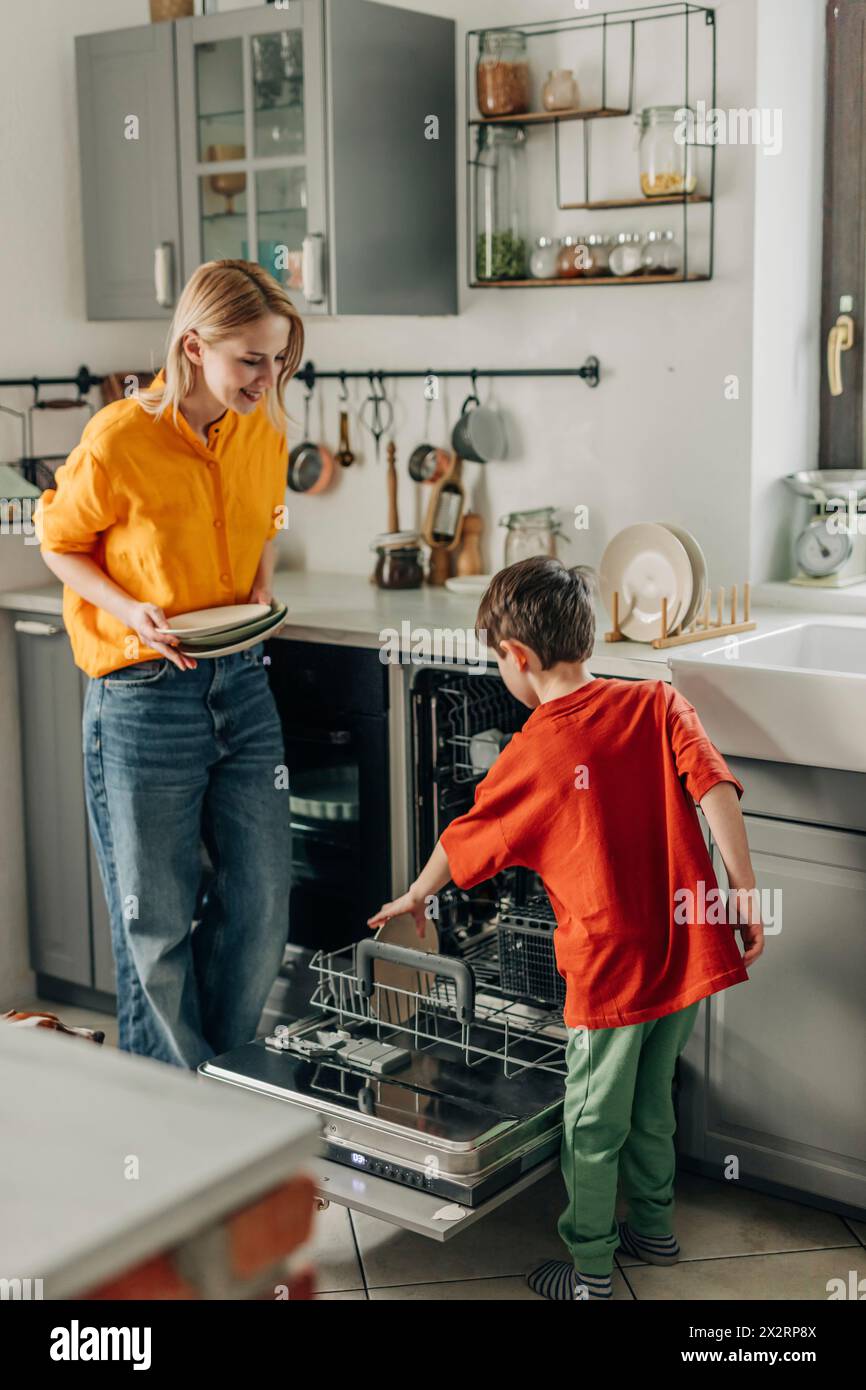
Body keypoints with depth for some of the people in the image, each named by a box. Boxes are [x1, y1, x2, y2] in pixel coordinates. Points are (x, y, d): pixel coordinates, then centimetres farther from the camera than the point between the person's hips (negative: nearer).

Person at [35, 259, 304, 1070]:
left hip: (240, 685, 5)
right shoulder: (119, 441, -16)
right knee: (157, 923, 7)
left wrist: (260, 587, -1)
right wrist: (130, 610, -18)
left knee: (262, 900, 9)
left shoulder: (264, 435, 0)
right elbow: (59, 544, -3)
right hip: (143, 696, -5)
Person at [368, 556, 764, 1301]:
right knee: (652, 1101, 24)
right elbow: (715, 791, -12)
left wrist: (412, 899, 22)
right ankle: (654, 1227, 41)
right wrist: (746, 895, -9)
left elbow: (463, 844, 5)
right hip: (687, 949, 5)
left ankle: (590, 1270, 24)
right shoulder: (659, 703, -1)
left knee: (594, 1125, 12)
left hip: (611, 966, -5)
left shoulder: (531, 756, -8)